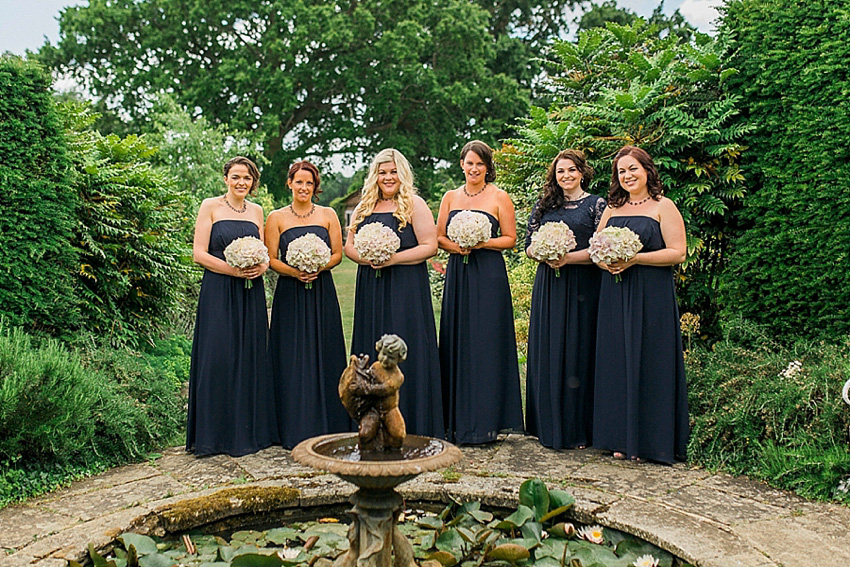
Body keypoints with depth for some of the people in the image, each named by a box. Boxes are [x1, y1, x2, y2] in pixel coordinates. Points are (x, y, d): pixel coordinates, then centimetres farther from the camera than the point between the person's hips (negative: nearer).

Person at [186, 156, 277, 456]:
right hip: (218, 293, -4)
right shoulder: (210, 206, 1)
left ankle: (250, 430, 16)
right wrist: (233, 269, -17)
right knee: (217, 358, -6)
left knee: (250, 357, 5)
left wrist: (262, 266, -4)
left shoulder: (257, 211, 14)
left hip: (251, 294, 4)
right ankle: (214, 434, 5)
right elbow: (199, 253, -5)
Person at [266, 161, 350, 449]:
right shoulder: (276, 218, 5)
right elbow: (271, 259, 1)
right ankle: (295, 429, 8)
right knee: (293, 358, 0)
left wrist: (318, 268, -13)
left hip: (322, 293, 1)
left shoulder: (328, 215, 8)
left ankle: (327, 426, 13)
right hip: (290, 294, -1)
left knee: (323, 355, 3)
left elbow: (337, 254, 5)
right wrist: (293, 272, -16)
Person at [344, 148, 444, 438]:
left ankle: (411, 426, 5)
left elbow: (429, 246, -9)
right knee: (372, 350, 8)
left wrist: (394, 258, -18)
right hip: (370, 287, 6)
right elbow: (349, 245, 13)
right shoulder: (364, 207, 14)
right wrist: (366, 258, -8)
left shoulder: (414, 205, -3)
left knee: (405, 349, -4)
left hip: (407, 287, -5)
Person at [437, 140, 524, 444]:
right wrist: (454, 246, -7)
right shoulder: (450, 197, 13)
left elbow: (510, 238, 0)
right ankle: (458, 421, 14)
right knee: (457, 343, 4)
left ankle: (484, 423, 4)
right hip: (457, 274, 4)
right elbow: (438, 236, 13)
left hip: (488, 276, -4)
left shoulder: (499, 197, 2)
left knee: (485, 344, -4)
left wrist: (482, 243, -14)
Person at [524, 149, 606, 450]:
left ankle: (576, 428, 9)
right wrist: (545, 255, -10)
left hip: (581, 287, -4)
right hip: (548, 286, 4)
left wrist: (569, 258, -17)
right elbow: (528, 243, 11)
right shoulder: (543, 205, 13)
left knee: (577, 351, -1)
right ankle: (549, 424, 16)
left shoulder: (596, 205, 2)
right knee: (547, 351, 5)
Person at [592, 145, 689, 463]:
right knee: (617, 363, 5)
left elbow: (677, 253, -8)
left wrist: (634, 259, -16)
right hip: (615, 296, 5)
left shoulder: (663, 207, 0)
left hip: (651, 296, -5)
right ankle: (622, 439, 14)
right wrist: (604, 261, -5)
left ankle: (650, 441, 8)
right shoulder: (612, 210, 16)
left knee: (648, 363, -2)